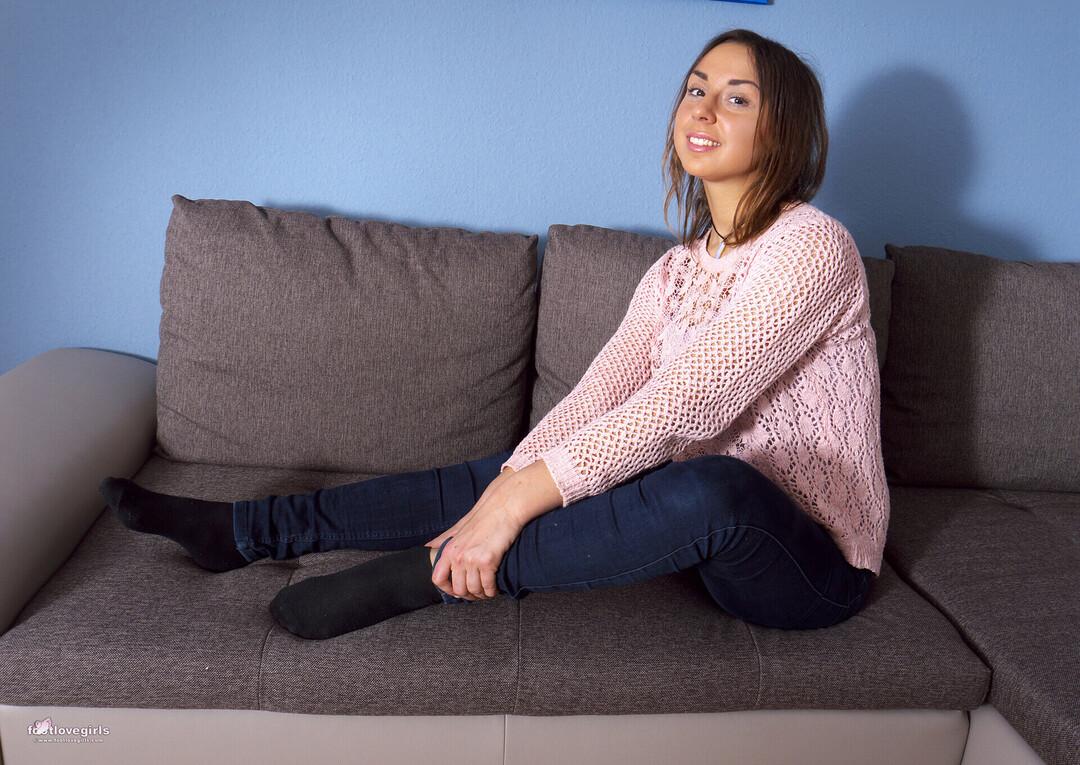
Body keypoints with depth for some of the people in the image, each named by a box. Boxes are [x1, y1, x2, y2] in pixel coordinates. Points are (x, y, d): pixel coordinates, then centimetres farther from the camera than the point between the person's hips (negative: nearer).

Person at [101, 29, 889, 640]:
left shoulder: (811, 246, -17)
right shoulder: (676, 270, 6)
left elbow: (683, 405, -27)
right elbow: (597, 395, -5)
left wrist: (519, 500, -29)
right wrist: (506, 491, -19)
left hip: (812, 560, -6)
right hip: (709, 534, 6)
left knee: (710, 487, -40)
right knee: (505, 472, -3)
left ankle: (424, 575, -26)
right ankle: (242, 531, 5)